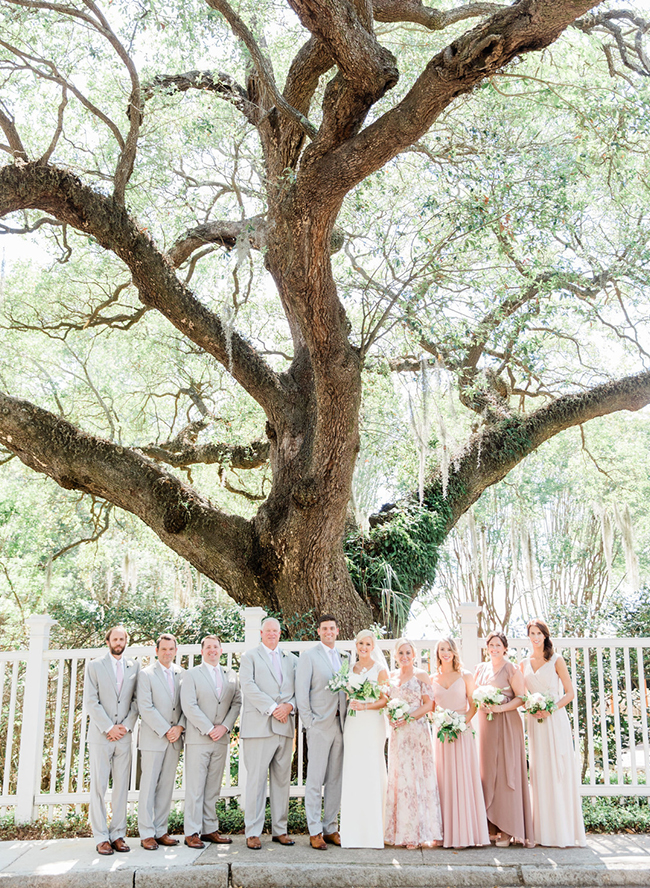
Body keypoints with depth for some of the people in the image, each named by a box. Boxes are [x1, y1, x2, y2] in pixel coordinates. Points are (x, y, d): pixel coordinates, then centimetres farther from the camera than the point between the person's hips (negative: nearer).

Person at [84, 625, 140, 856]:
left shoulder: (134, 666, 11)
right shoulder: (94, 666, 4)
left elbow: (137, 700, 8)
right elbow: (90, 702, -3)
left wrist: (126, 726, -5)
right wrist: (109, 728, -9)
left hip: (124, 735, 2)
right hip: (100, 734, -2)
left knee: (122, 787, 3)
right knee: (98, 787, -2)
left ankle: (118, 834, 9)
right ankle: (101, 837, 3)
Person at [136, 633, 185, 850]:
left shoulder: (182, 674, 9)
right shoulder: (146, 674, -3)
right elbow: (145, 707, -10)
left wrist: (180, 727, -7)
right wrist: (165, 731, -12)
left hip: (174, 739, 4)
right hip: (153, 738, -4)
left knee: (167, 786, 7)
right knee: (149, 786, -1)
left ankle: (160, 830, 14)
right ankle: (146, 833, 6)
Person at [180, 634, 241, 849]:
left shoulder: (231, 676, 15)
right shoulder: (191, 675, 2)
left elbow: (237, 703, 9)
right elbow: (189, 706, -7)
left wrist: (225, 727, -6)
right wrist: (209, 729, -12)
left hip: (221, 740, 4)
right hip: (198, 739, -4)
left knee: (213, 788, 8)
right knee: (195, 787, -2)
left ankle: (210, 829, 15)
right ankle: (192, 833, 3)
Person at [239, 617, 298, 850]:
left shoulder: (291, 659, 19)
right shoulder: (250, 657, 6)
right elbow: (248, 686, -7)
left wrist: (289, 705, -8)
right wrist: (272, 708, -14)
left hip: (285, 726, 4)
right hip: (258, 726, -4)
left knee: (282, 779, 8)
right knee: (256, 780, -4)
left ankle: (280, 830, 16)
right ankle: (253, 832, 3)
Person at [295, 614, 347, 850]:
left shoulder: (344, 658, 15)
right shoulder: (309, 656, -1)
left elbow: (347, 690, 17)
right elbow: (301, 692, -6)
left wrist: (346, 720, 6)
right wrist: (309, 722, -10)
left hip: (339, 725, 5)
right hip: (319, 725, -5)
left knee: (335, 780, 10)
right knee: (315, 780, -2)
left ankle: (331, 828, 18)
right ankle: (315, 831, 5)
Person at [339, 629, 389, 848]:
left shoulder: (379, 670, 0)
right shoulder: (350, 670, 14)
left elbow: (385, 699, -6)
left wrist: (365, 706, -19)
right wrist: (351, 704, -1)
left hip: (372, 723, -4)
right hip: (352, 725, 4)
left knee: (372, 772, -5)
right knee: (352, 773, 2)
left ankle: (373, 832, 3)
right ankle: (353, 832, 9)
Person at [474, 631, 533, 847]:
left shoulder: (511, 669, -1)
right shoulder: (481, 669, 15)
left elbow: (521, 698, -6)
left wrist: (500, 708, -17)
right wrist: (481, 704, -2)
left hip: (506, 725, -5)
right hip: (485, 724, 5)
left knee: (505, 774, -6)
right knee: (486, 772, 2)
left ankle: (506, 830, -2)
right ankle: (491, 826, 7)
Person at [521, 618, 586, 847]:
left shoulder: (556, 660, 0)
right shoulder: (524, 664, 11)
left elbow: (570, 692, -2)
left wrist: (550, 709, -14)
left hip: (555, 719, -4)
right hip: (535, 721, 4)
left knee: (558, 772, -4)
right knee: (539, 774, 2)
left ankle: (564, 832, 1)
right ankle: (544, 831, 7)